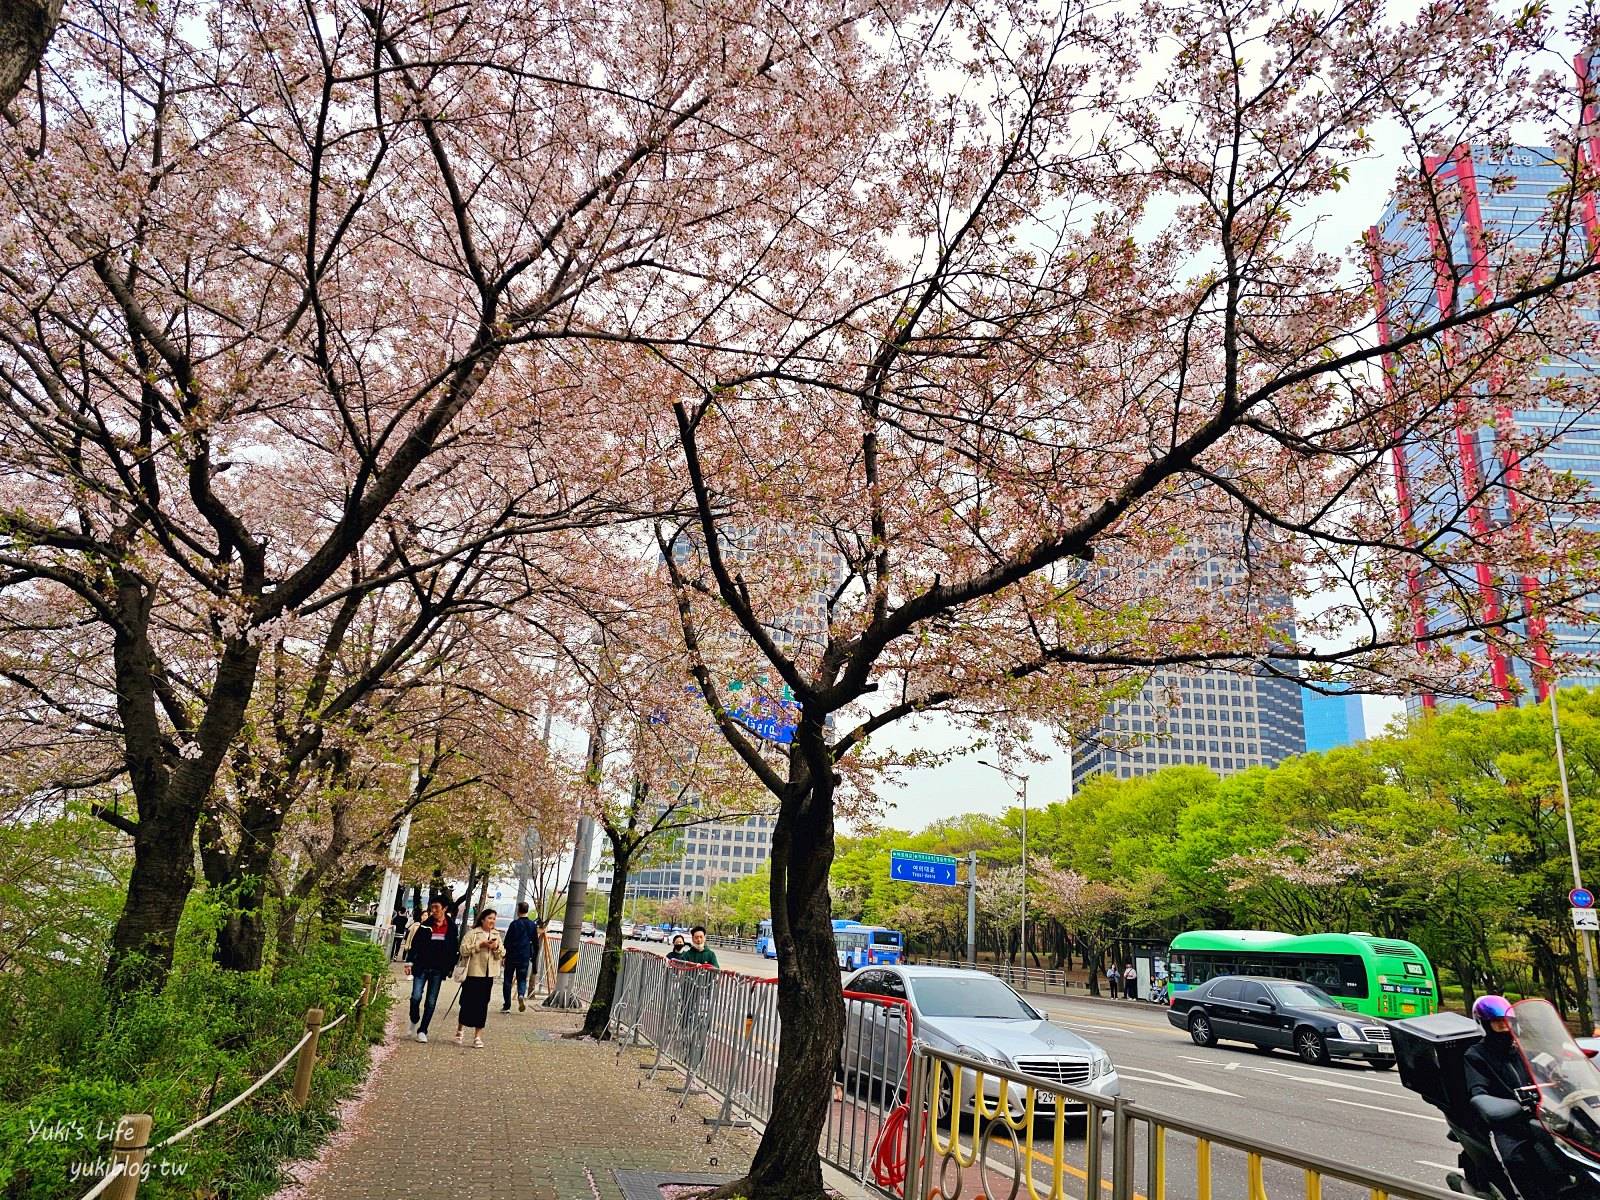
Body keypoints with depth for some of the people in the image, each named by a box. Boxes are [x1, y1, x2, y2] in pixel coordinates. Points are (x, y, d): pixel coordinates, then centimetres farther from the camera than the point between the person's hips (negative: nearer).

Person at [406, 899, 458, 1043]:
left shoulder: (451, 927, 2)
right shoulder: (425, 926, 0)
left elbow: (454, 948, 7)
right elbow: (415, 944, 1)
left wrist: (451, 967, 6)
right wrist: (409, 962, -6)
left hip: (438, 970, 1)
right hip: (421, 967, 0)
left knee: (431, 1001, 3)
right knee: (416, 996, -8)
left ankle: (422, 1031, 13)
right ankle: (414, 1020, 22)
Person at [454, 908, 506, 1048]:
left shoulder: (496, 935, 12)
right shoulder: (472, 933, -3)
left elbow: (502, 954, 10)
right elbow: (464, 950, -12)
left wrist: (497, 947, -10)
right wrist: (480, 945, -17)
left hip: (488, 975, 4)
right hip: (473, 973, -4)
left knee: (483, 1005, 4)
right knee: (468, 1003, 1)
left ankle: (478, 1036, 10)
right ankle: (459, 1031, 23)